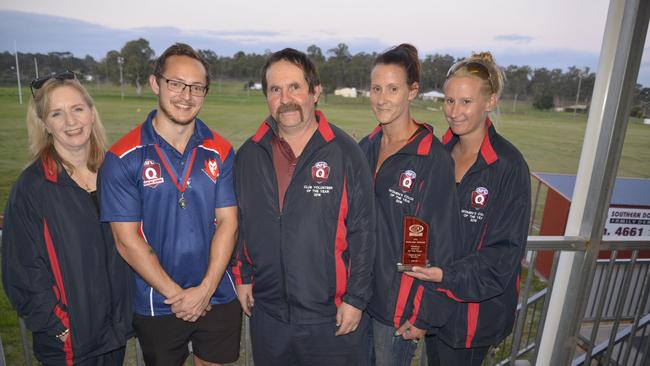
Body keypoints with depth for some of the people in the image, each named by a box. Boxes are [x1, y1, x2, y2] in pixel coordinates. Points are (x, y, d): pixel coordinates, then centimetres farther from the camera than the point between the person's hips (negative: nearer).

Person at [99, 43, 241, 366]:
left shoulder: (220, 152, -4)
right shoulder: (124, 158, -11)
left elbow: (227, 223, -6)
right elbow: (127, 240, -11)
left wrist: (205, 289, -13)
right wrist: (176, 294, -12)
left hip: (218, 298, 2)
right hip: (156, 305, -1)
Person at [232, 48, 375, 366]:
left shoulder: (344, 152, -11)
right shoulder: (249, 155, 0)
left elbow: (362, 232, -10)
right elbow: (239, 222, 10)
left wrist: (355, 299, -9)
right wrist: (242, 276, 8)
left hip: (331, 316, -3)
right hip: (267, 313, 4)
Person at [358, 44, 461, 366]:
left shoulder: (433, 159, -17)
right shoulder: (366, 148, 1)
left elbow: (441, 244, -14)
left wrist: (425, 316, -11)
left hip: (399, 302, -5)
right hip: (359, 290, 6)